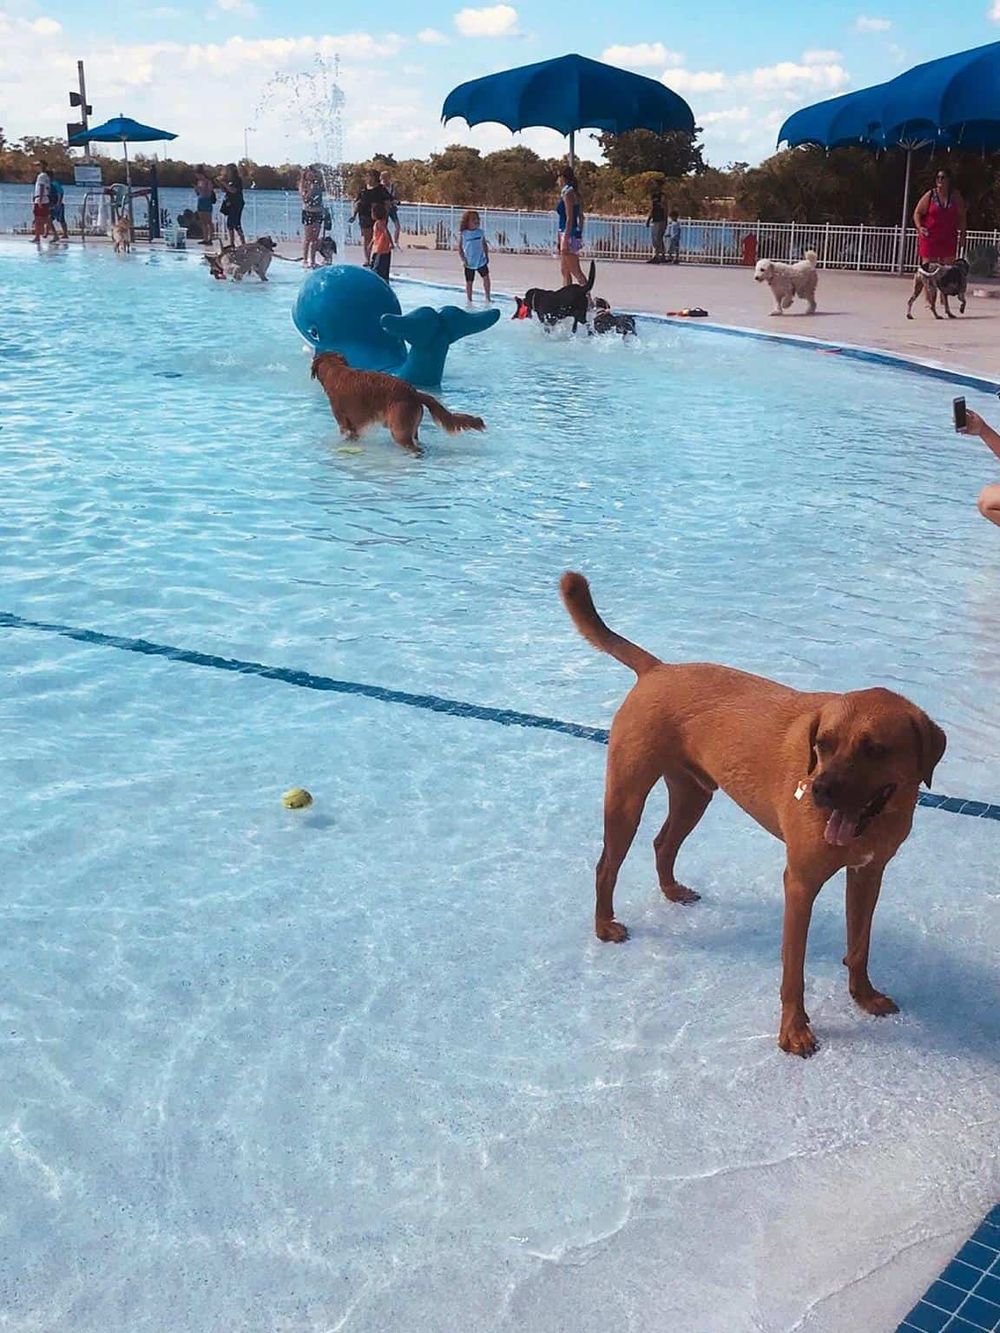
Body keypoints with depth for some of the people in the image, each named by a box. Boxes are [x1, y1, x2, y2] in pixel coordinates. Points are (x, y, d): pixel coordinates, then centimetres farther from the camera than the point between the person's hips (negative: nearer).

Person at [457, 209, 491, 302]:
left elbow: (484, 245, 10)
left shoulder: (480, 232, 0)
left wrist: (487, 256, 7)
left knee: (486, 277, -8)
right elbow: (459, 247, -4)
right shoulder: (463, 234, -8)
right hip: (469, 263, -2)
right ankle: (469, 300, 18)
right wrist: (463, 259, -10)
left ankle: (488, 297, 3)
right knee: (469, 282, 6)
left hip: (481, 261, 2)